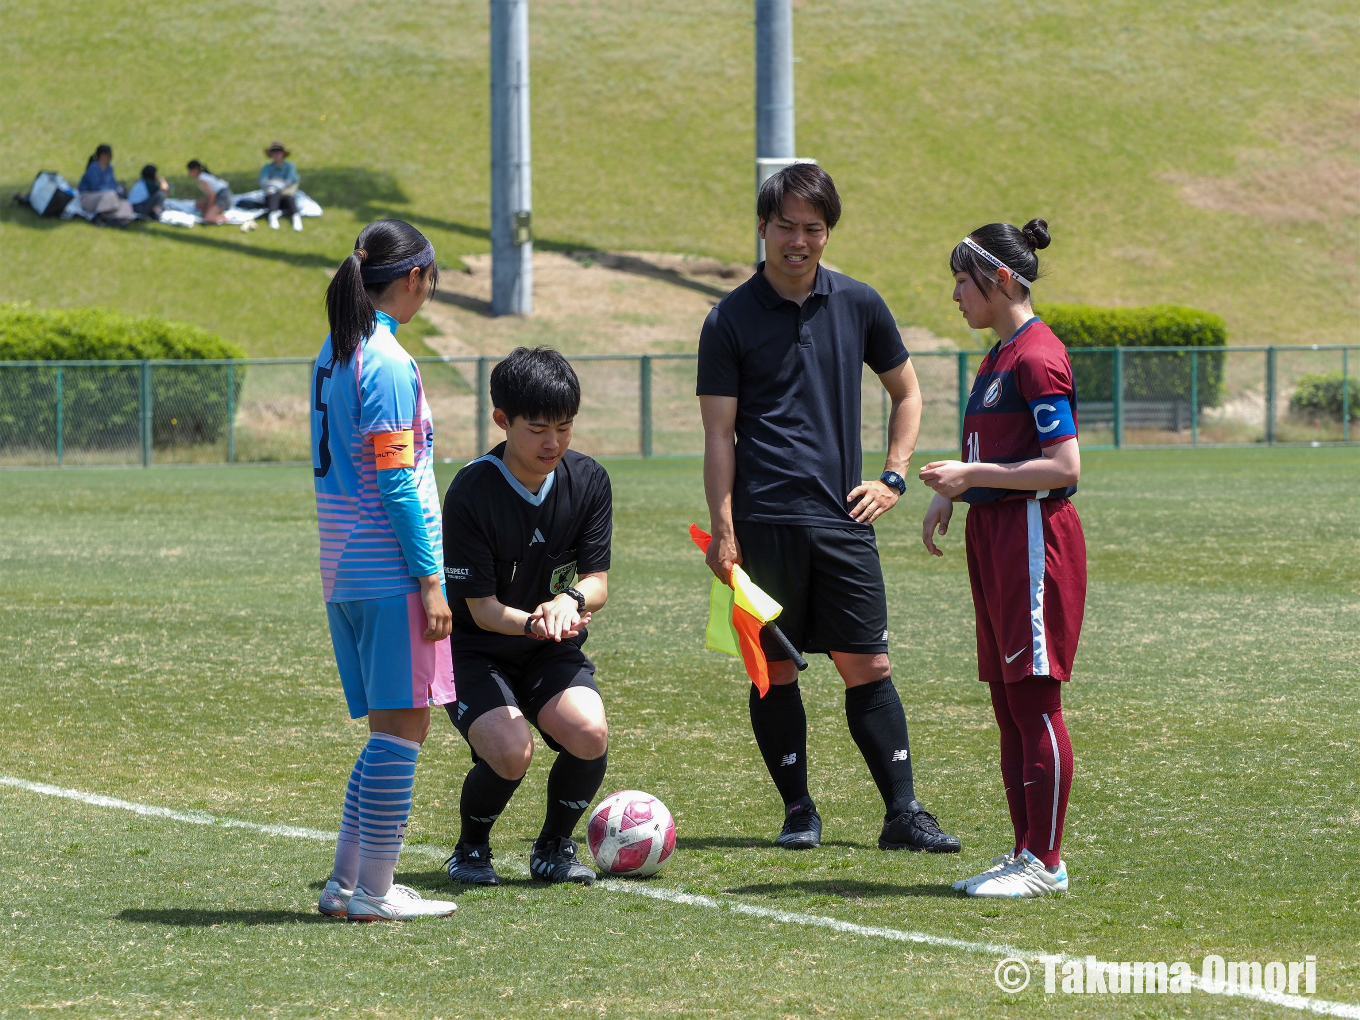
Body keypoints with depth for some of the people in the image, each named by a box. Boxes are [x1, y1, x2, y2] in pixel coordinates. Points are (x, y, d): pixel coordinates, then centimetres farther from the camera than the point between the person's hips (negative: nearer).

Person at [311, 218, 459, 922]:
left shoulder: (335, 354, 14)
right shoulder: (387, 362, -14)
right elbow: (395, 481, -17)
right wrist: (429, 579, -15)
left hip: (344, 572, 9)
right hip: (390, 570, -9)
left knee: (392, 727, 14)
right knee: (402, 727, -4)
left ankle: (346, 884, 13)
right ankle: (372, 892, -3)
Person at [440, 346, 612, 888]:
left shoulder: (588, 481, -7)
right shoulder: (471, 493, -21)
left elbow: (597, 583, -5)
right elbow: (481, 607, -18)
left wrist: (571, 599, -29)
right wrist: (530, 623, -39)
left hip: (552, 653, 4)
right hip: (477, 652, -4)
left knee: (589, 734, -26)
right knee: (510, 751, -29)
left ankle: (554, 848, 2)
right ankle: (471, 849, 3)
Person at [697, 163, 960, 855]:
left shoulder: (858, 305, 8)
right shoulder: (730, 320, 1)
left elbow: (906, 392, 22)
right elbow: (720, 433, 0)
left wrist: (892, 478, 10)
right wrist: (722, 530, -7)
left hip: (842, 516, 2)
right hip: (763, 520, -2)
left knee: (867, 666, -1)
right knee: (774, 670, 2)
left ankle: (903, 815, 1)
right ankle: (798, 812, 13)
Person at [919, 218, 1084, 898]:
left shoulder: (1037, 357, -14)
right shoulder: (999, 356, 16)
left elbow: (1063, 467, -19)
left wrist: (972, 476, -18)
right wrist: (950, 496, 11)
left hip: (1033, 537, -10)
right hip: (994, 537, 10)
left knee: (1033, 701, -6)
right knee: (1008, 704, 11)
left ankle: (1046, 861, -2)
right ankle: (1025, 852, 16)